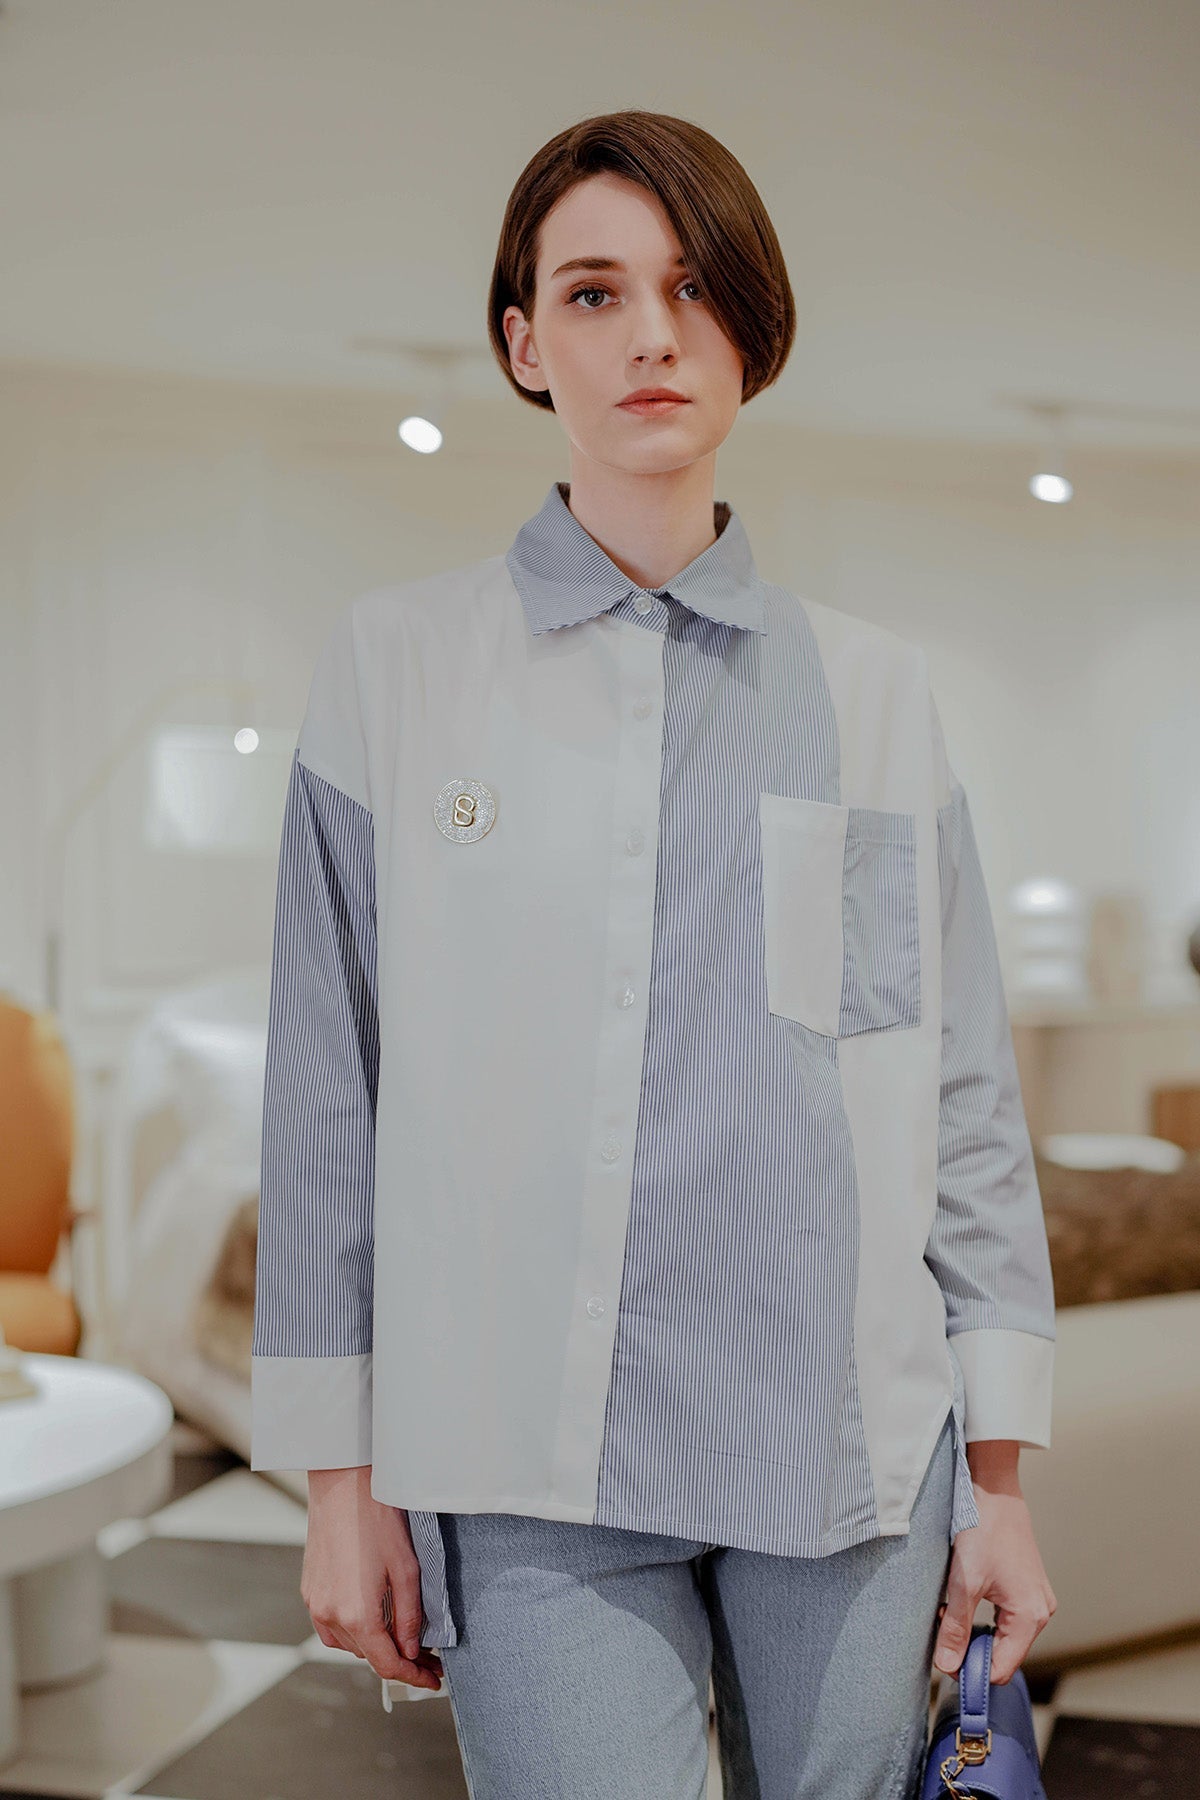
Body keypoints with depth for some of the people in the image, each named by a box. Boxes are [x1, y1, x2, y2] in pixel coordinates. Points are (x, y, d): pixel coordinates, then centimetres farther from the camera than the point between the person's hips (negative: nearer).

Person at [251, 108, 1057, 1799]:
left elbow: (967, 1093, 8)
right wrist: (343, 1479, 2)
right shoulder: (398, 666, 3)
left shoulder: (870, 689, 7)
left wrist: (1001, 1473, 6)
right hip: (539, 1472, -2)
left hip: (850, 1442, 2)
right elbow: (330, 1093, 3)